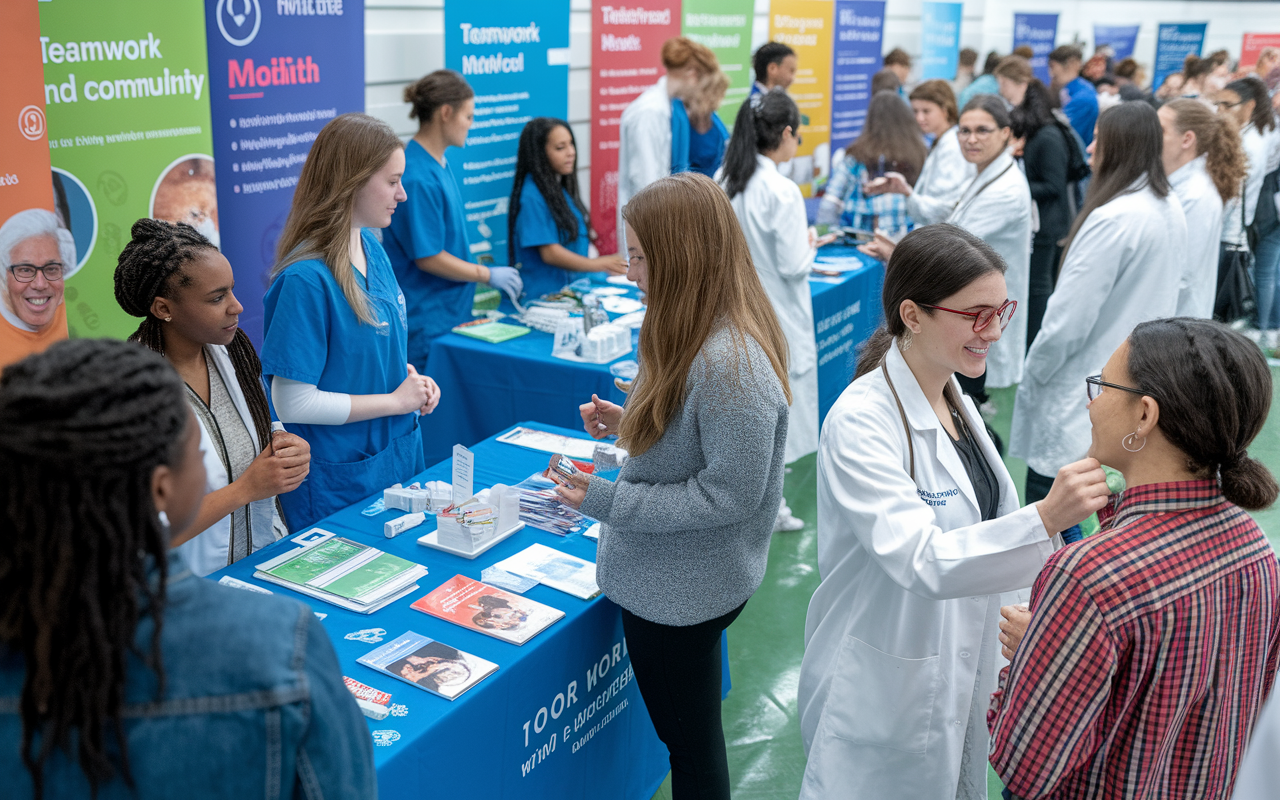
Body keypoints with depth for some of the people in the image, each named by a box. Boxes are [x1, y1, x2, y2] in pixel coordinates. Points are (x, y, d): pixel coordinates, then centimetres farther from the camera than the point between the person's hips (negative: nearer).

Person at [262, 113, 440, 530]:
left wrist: (413, 378, -2)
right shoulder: (306, 278, -23)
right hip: (341, 480, -8)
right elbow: (293, 403, -24)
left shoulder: (372, 248, 3)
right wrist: (395, 400, -16)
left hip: (400, 456, 8)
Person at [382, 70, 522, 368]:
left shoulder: (441, 164, 8)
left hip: (453, 311, 9)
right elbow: (428, 257, -19)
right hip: (426, 321, -9)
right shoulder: (418, 178, -21)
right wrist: (488, 274, -9)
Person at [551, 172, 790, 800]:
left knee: (691, 747, 13)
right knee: (690, 735, 26)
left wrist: (606, 501, -24)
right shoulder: (707, 336, 2)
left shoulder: (731, 365, -30)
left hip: (682, 593, -9)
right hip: (668, 578, 9)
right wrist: (628, 424, 2)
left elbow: (729, 495, -26)